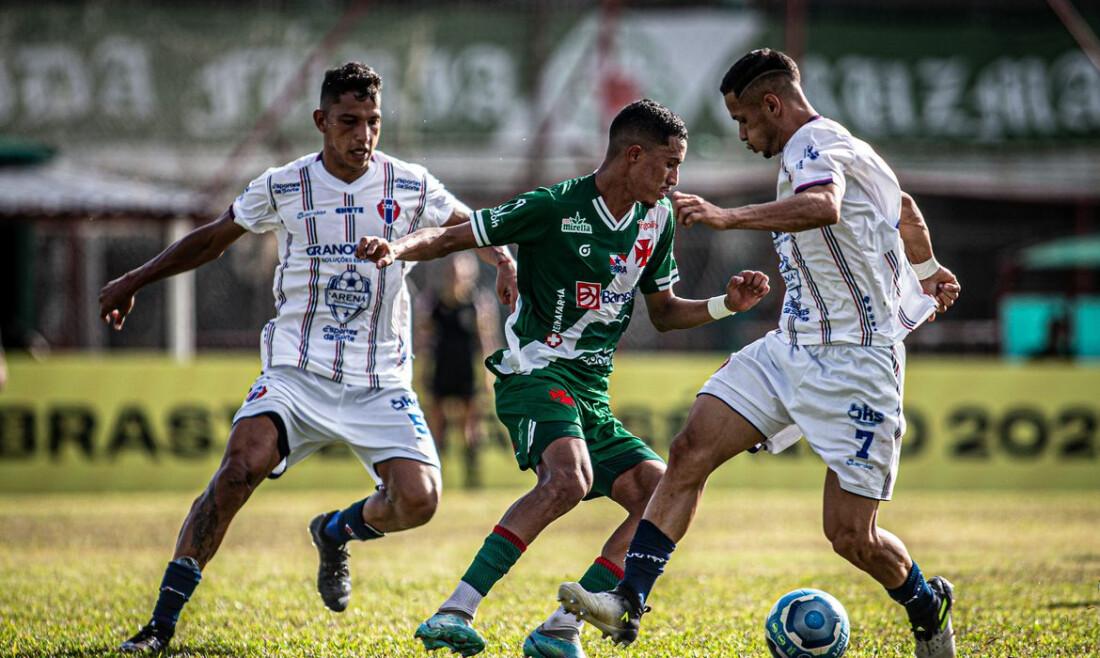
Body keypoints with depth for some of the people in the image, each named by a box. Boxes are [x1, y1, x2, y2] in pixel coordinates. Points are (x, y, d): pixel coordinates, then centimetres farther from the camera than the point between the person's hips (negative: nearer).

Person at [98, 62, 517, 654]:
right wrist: (134, 282, 21)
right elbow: (213, 238, 16)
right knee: (240, 467, -26)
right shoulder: (282, 187, 1)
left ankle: (334, 533, 19)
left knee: (418, 500, -17)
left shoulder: (409, 186, 1)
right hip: (296, 374, -1)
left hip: (381, 383, 1)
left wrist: (506, 263, -8)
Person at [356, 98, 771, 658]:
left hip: (591, 398, 8)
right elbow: (451, 239, -7)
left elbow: (664, 312, 24)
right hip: (535, 375, -8)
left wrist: (725, 305, 8)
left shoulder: (656, 219, 12)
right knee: (570, 478, -34)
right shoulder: (554, 208, -9)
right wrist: (397, 248, -27)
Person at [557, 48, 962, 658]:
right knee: (689, 453, -9)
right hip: (789, 350, 9)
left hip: (855, 365, -9)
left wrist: (729, 217, -52)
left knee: (850, 536, -6)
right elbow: (904, 209, 32)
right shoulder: (819, 149, 16)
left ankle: (927, 607, 24)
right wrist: (927, 272, 49)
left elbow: (824, 206, -41)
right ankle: (628, 604, -14)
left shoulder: (815, 145, -15)